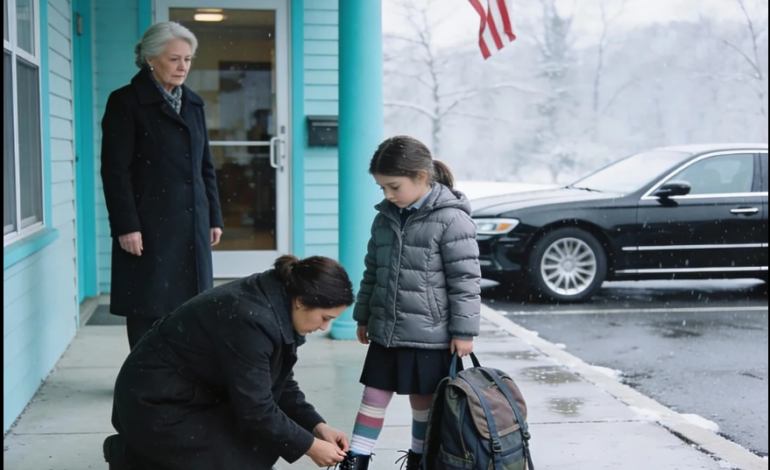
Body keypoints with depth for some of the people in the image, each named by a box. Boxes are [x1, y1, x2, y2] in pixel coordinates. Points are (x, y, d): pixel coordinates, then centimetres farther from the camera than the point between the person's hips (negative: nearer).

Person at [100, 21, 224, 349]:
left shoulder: (193, 103, 15)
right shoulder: (126, 102, -3)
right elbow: (115, 170, -9)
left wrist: (214, 217, 13)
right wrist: (126, 226, -15)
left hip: (191, 224, 5)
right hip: (149, 226, -5)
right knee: (148, 309, -2)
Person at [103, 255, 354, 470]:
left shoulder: (275, 301, -3)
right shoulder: (251, 319, -31)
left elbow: (280, 382, 7)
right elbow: (256, 411, -26)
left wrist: (317, 426, -2)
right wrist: (310, 446, -16)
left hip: (195, 392, 9)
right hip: (157, 403, -9)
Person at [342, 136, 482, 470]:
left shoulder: (450, 219, -14)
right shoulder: (385, 217, 7)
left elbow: (465, 280, -14)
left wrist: (464, 331, -14)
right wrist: (363, 316, 18)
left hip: (430, 335, -6)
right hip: (385, 330, 6)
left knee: (424, 401, 10)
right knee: (374, 396, 8)